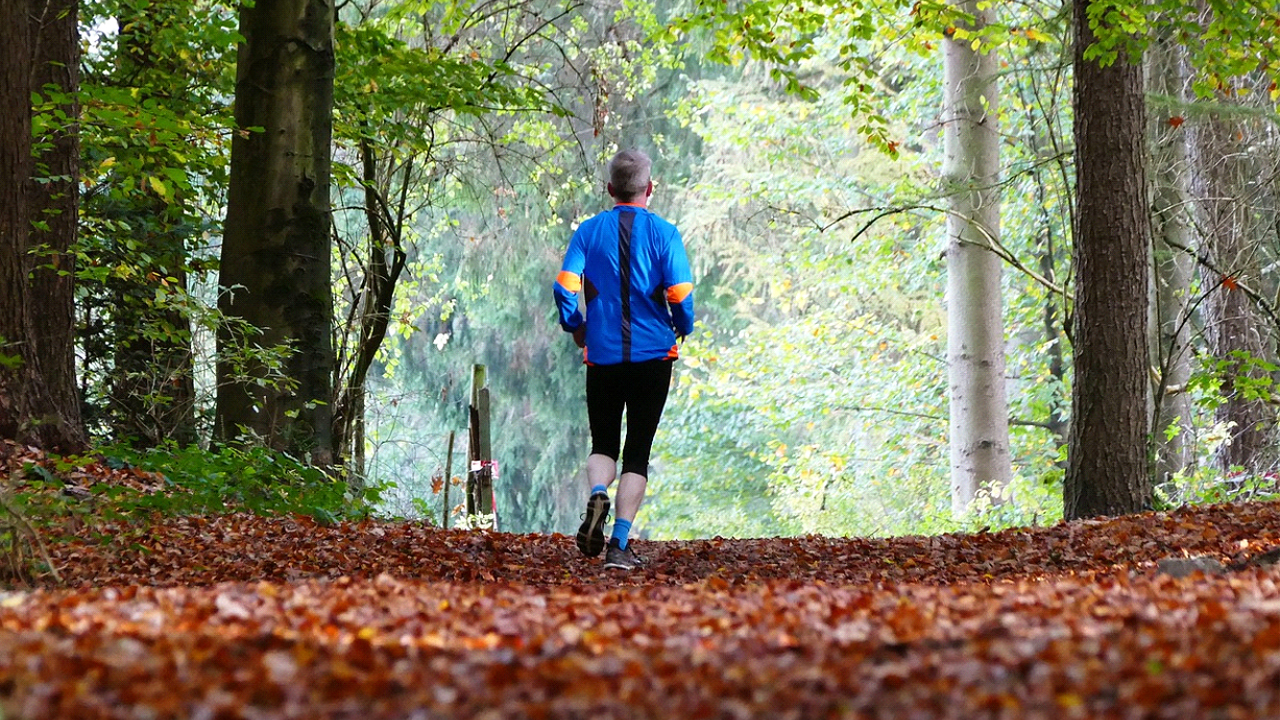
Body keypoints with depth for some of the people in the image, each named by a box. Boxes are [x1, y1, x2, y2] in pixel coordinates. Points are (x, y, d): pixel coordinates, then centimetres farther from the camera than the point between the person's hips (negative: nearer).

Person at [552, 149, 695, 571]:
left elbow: (565, 287, -8)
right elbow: (680, 295, -10)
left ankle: (597, 495, -17)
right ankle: (620, 544, -2)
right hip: (653, 354, -1)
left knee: (603, 443, 15)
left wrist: (576, 329, 10)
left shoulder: (589, 231, 1)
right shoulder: (663, 233, -3)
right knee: (638, 451, 5)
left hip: (602, 355, 1)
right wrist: (683, 329, 11)